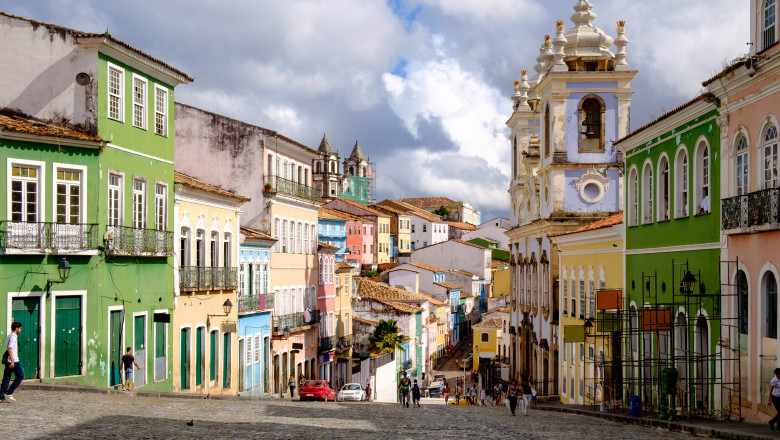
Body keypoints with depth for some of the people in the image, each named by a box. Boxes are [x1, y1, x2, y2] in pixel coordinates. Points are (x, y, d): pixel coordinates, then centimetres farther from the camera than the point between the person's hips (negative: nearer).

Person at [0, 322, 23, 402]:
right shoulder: (13, 336, -12)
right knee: (20, 376, -1)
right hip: (14, 361, -9)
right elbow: (9, 348, -20)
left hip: (8, 361, 9)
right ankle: (9, 393, -4)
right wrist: (12, 361, -23)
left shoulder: (10, 336, 17)